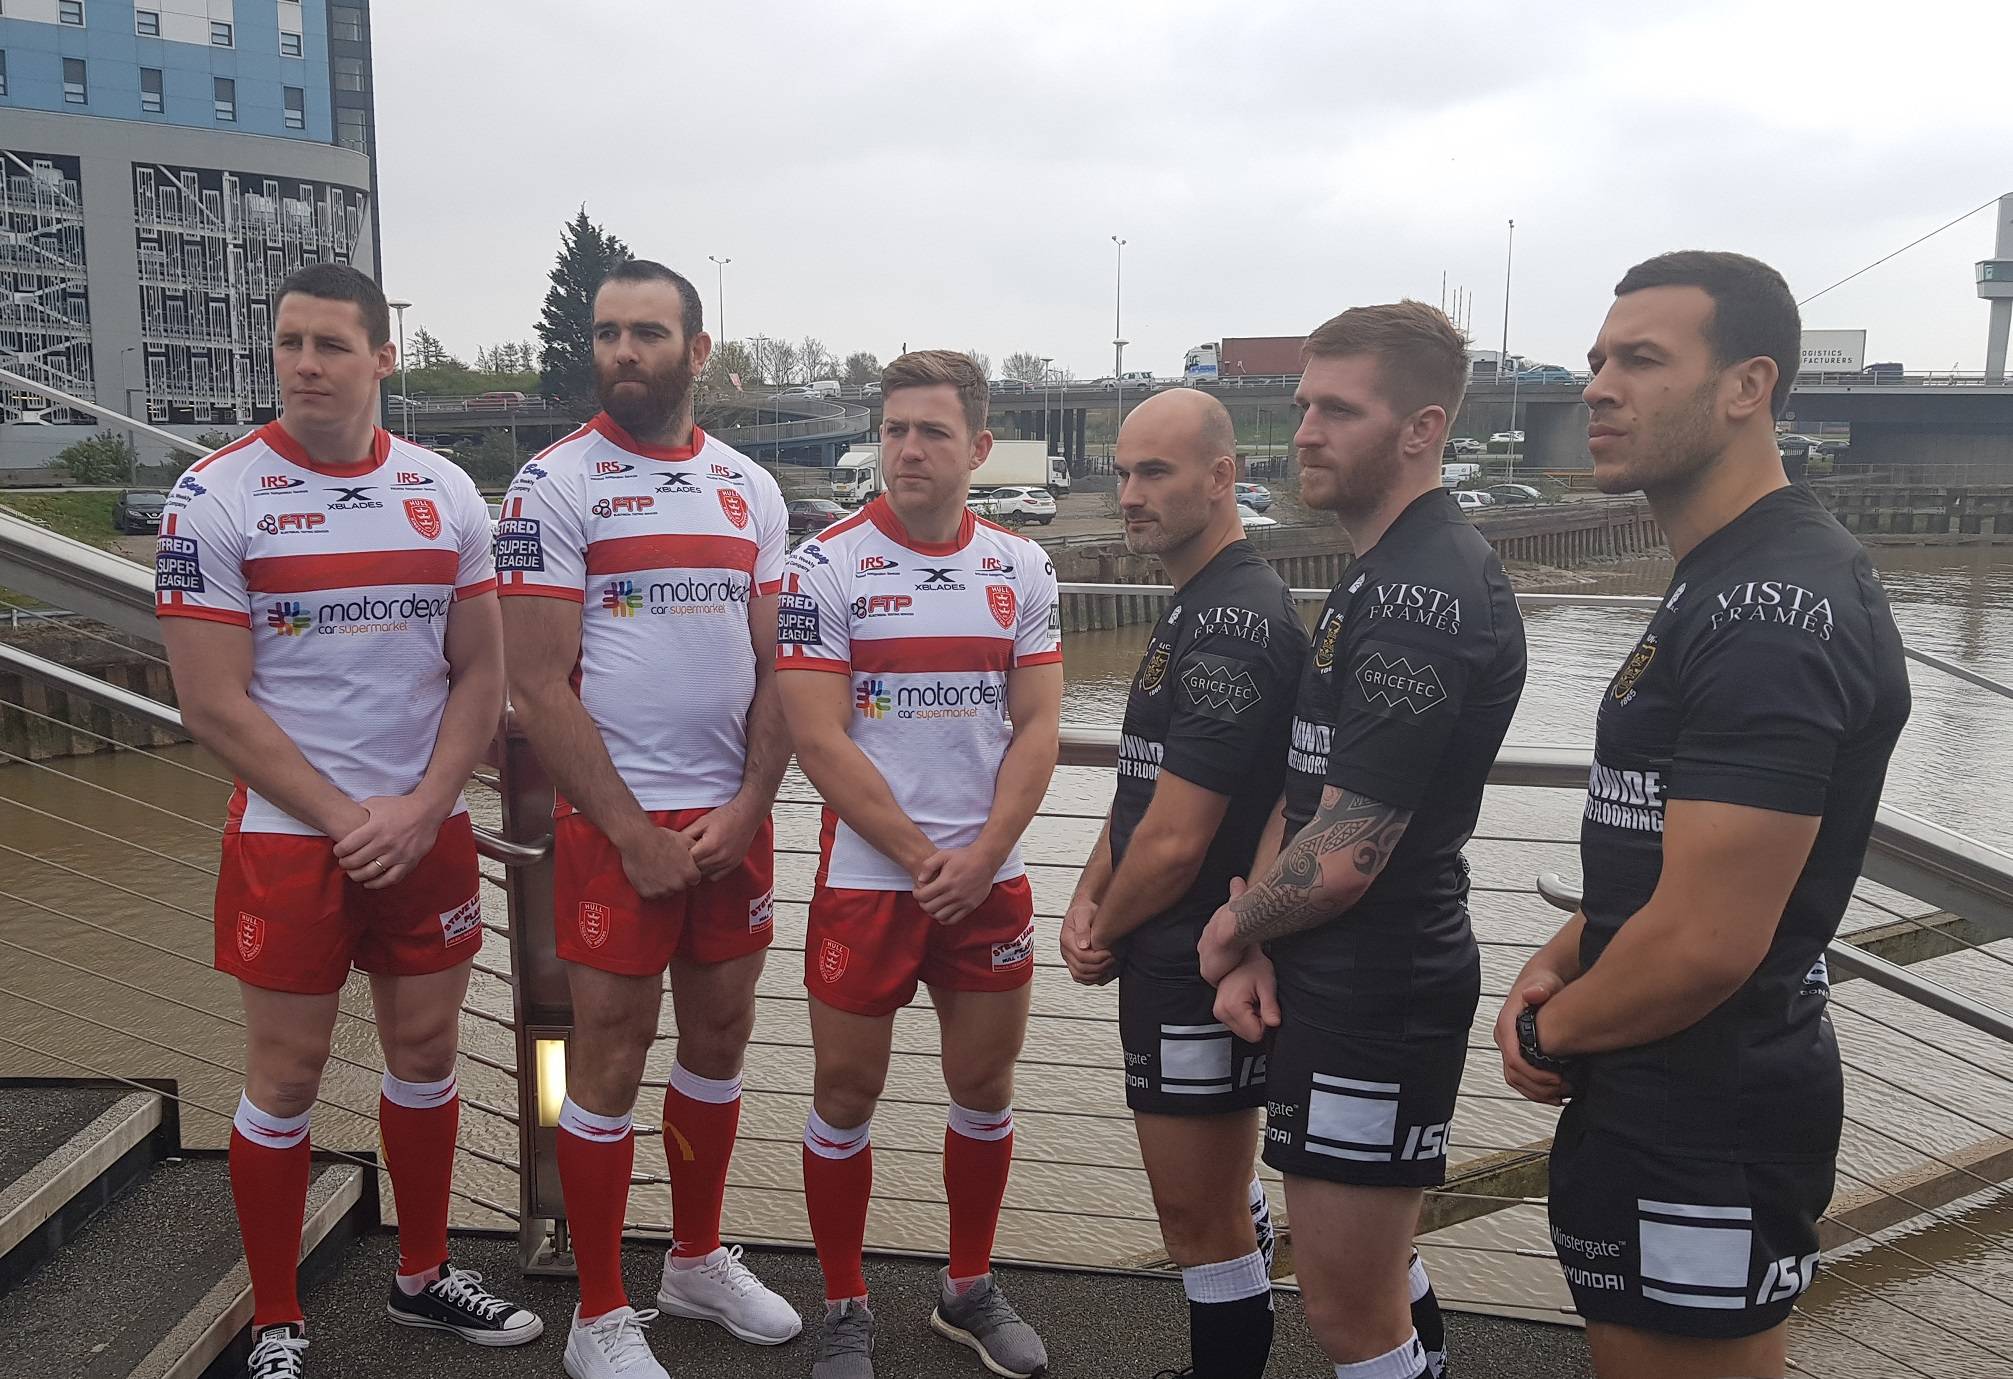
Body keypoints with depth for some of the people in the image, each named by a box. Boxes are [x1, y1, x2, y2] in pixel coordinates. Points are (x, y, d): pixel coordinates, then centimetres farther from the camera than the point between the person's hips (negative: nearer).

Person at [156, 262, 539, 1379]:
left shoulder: (445, 493, 3)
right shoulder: (215, 499, -8)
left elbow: (481, 673, 4)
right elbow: (213, 705, -10)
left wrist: (421, 808, -8)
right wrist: (345, 820, -13)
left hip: (429, 831, 4)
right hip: (287, 837, -3)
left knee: (426, 1051, 13)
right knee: (286, 1076, 5)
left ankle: (423, 1277, 33)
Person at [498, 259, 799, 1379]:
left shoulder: (750, 489, 8)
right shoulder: (555, 486, -6)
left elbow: (776, 668, 7)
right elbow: (541, 690, -10)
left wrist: (746, 809, -5)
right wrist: (637, 835, -13)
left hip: (735, 823, 5)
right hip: (617, 824, -4)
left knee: (721, 1039, 15)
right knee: (610, 1060, 4)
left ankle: (699, 1261, 35)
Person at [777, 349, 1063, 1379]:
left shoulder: (1020, 568, 4)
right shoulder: (826, 566, -7)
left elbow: (1036, 727, 2)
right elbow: (819, 741, -11)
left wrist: (981, 858, -10)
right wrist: (921, 858, -12)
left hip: (988, 879, 3)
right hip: (866, 877, -3)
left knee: (985, 1085, 13)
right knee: (846, 1092, 6)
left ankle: (968, 1290, 34)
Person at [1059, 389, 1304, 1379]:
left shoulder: (1234, 620, -22)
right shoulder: (1193, 606, 12)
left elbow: (1175, 843, -23)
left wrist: (1107, 933, -5)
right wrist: (1088, 899, 3)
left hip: (1196, 967, -10)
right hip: (1181, 959, 10)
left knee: (1200, 1216, 4)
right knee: (1222, 1197, 25)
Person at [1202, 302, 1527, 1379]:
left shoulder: (1425, 594, -23)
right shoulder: (1381, 575, 11)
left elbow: (1342, 857, -25)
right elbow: (1300, 784, 10)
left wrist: (1233, 930, -6)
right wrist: (1256, 946, -2)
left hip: (1374, 1006, -10)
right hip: (1338, 982, 10)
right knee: (1377, 1274, 26)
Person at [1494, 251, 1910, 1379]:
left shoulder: (1771, 612, -24)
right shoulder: (1729, 584, 10)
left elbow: (1705, 942, -27)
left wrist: (1548, 1032, -10)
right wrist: (1558, 964, 2)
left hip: (1706, 1123, -10)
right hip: (1670, 1097, 10)